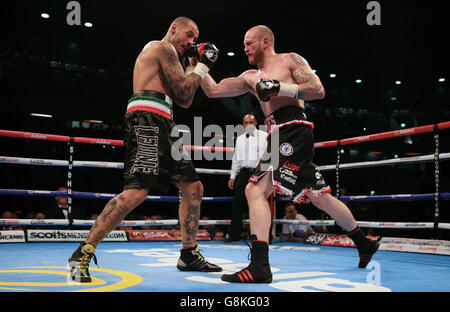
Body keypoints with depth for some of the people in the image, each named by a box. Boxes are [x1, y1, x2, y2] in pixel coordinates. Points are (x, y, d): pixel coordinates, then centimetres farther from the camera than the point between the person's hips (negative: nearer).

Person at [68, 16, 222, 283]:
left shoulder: (169, 56, 31)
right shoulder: (164, 47, 1)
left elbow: (185, 101, 25)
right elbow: (184, 91, -6)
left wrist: (190, 64, 23)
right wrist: (203, 66, 7)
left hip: (160, 127, 11)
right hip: (147, 120, -11)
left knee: (193, 186, 10)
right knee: (137, 190, -24)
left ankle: (189, 255, 16)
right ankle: (83, 254, -19)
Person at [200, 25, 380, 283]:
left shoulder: (290, 59, 9)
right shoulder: (251, 77, 27)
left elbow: (318, 90, -4)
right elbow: (213, 91, 25)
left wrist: (281, 88, -12)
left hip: (294, 130, -8)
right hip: (277, 137, 8)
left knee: (256, 190, -21)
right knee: (319, 197, 7)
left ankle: (260, 267, -25)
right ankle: (365, 245, 19)